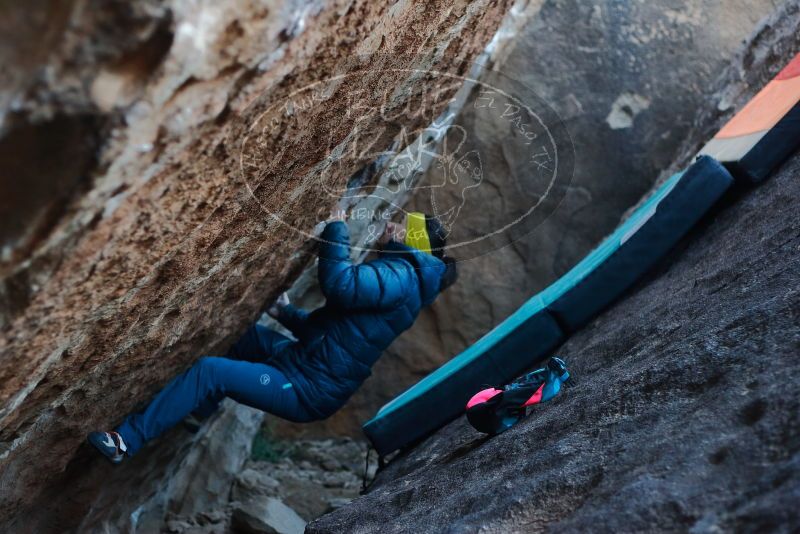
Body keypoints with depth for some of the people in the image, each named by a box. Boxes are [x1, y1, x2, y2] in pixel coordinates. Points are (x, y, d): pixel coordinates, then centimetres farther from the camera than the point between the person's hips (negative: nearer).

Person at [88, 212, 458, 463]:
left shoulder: (401, 275, -15)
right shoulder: (397, 275, 17)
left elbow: (339, 285, -35)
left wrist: (336, 228, -21)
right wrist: (287, 314, 29)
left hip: (308, 389, -10)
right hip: (307, 368, 10)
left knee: (210, 370, -15)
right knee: (249, 334, 27)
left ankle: (126, 441, -4)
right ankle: (200, 410, 38)